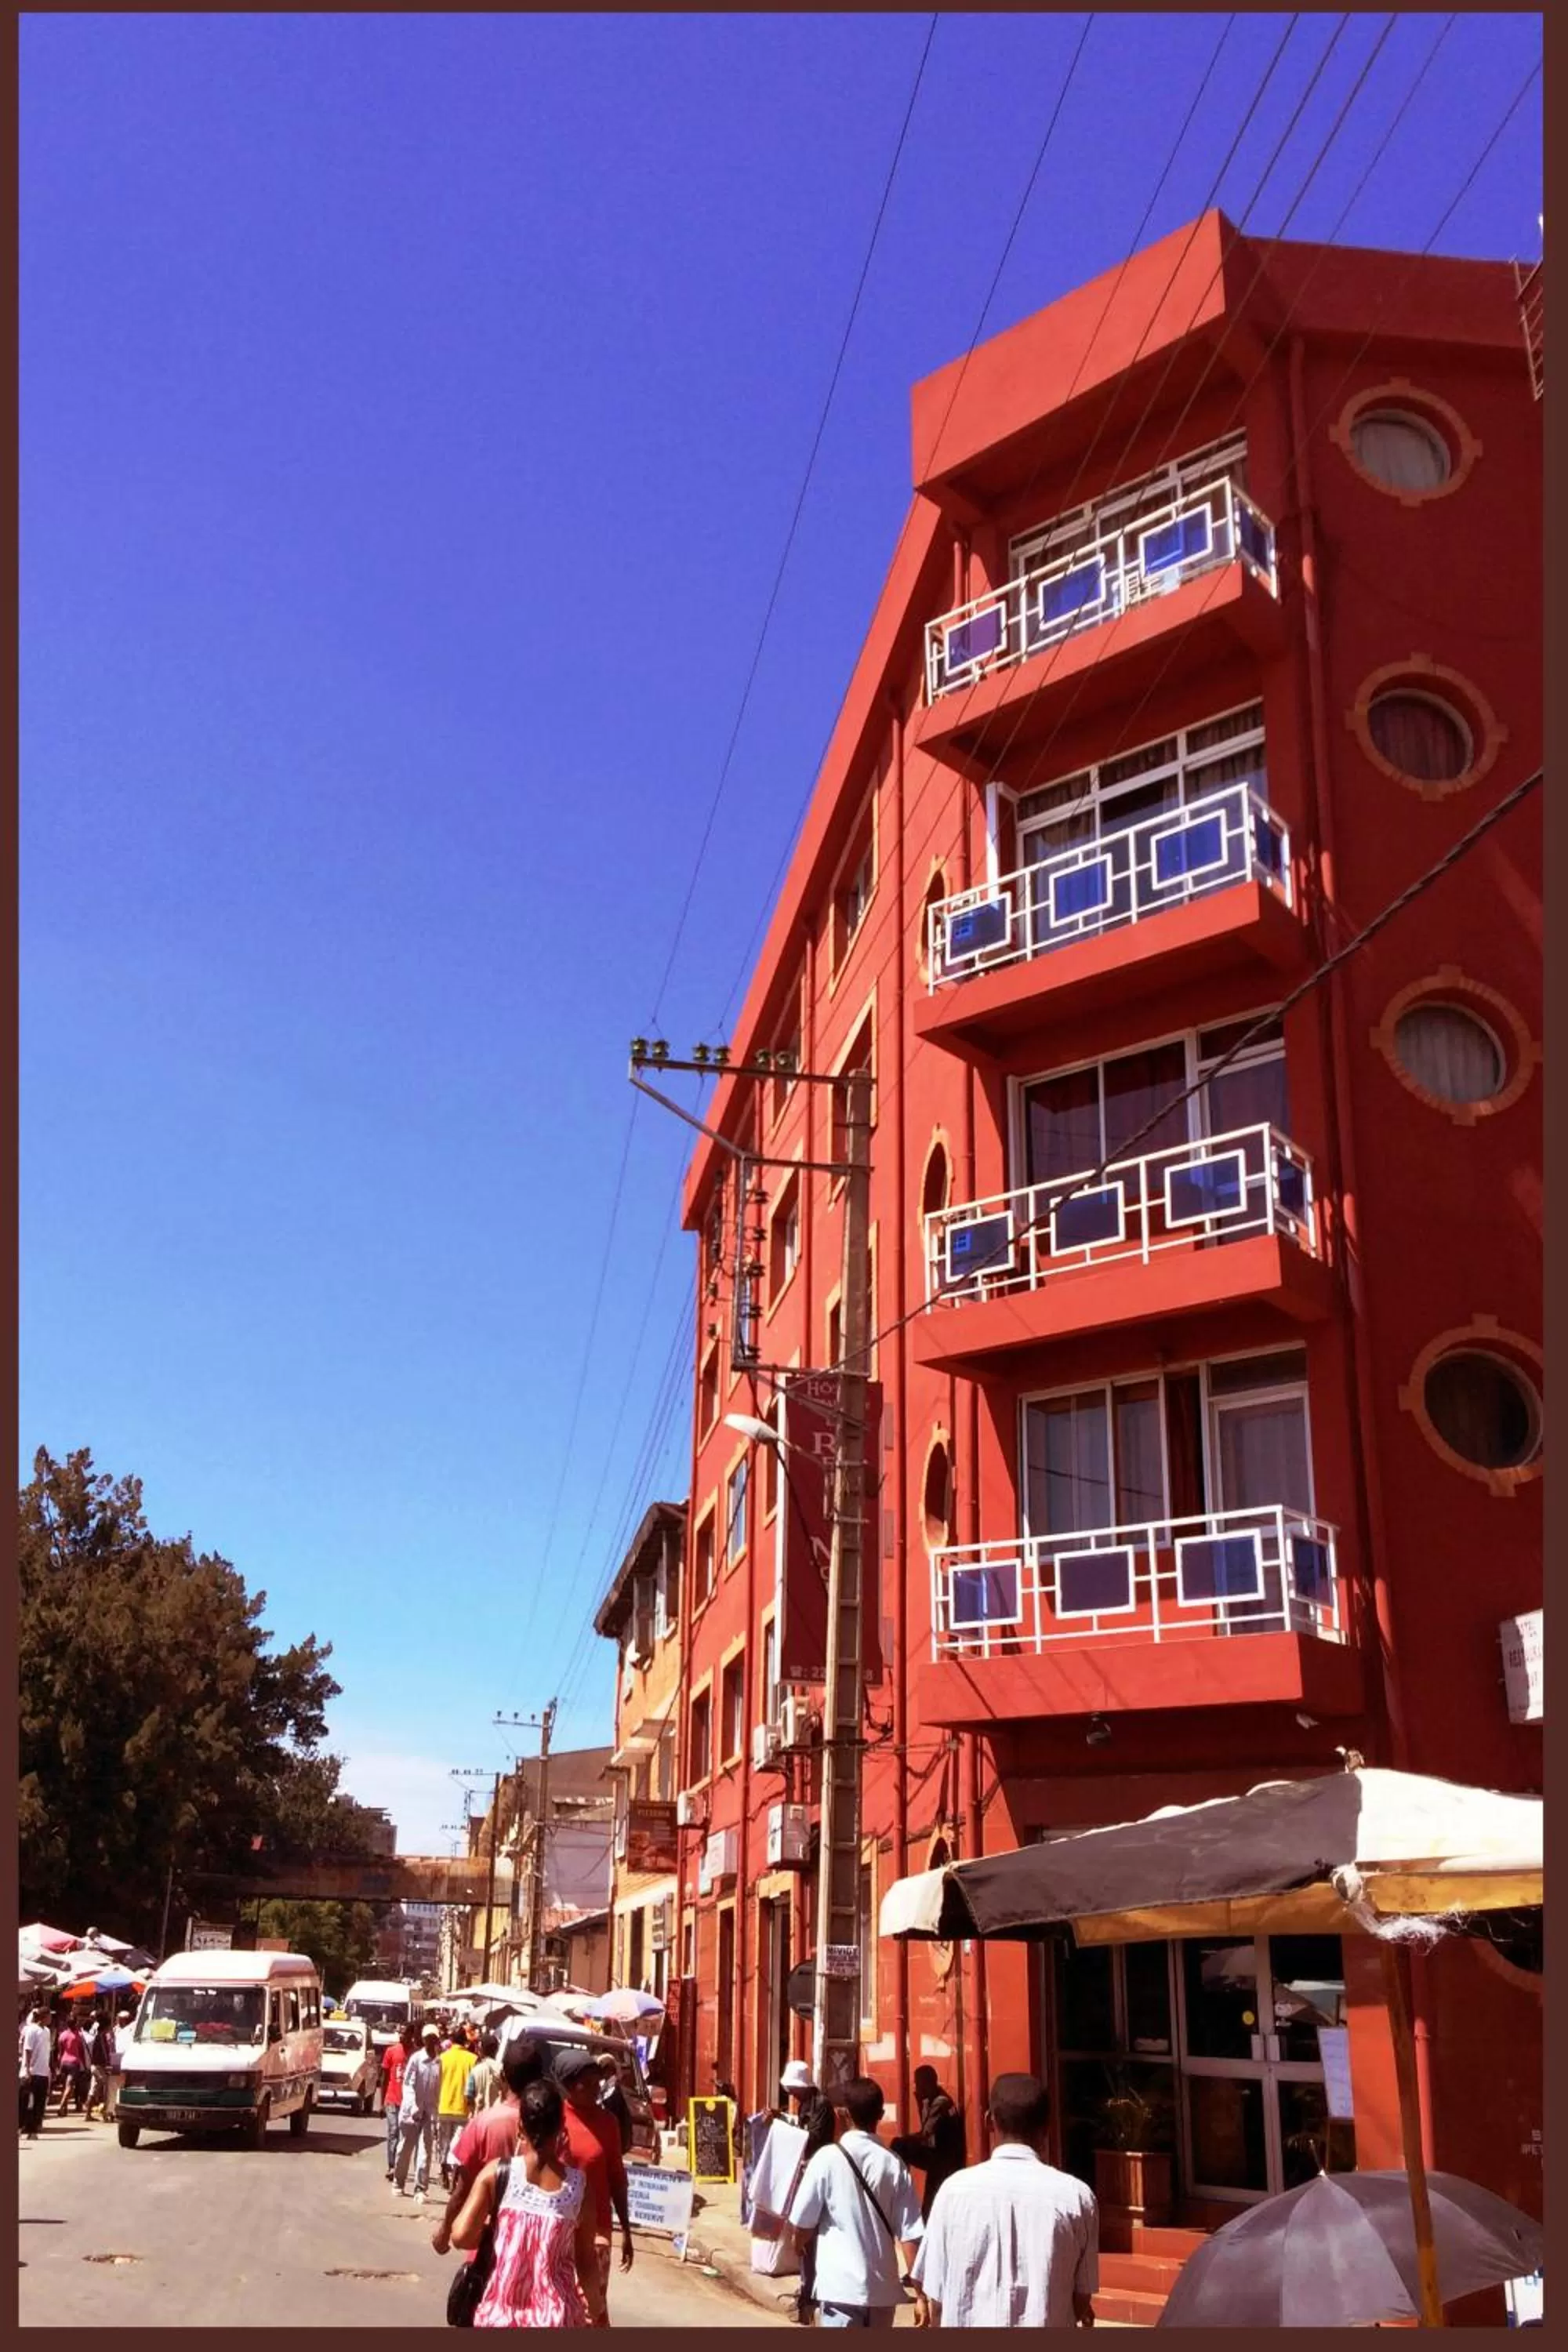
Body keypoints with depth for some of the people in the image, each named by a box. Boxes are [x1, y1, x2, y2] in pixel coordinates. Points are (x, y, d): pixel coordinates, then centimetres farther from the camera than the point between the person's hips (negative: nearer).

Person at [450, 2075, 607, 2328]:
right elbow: (586, 2259, 3)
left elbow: (461, 2236, -16)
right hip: (555, 2316, 0)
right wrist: (596, 2307, 21)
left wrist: (488, 2235, 7)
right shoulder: (578, 2184, -5)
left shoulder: (497, 2172, -9)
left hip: (502, 2314, 0)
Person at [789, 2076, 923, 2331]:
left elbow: (803, 2222, -3)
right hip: (884, 2287, 4)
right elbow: (910, 2233, -2)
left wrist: (801, 2248, 19)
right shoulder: (895, 2164, -1)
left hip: (841, 2285, -4)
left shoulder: (828, 2158, -9)